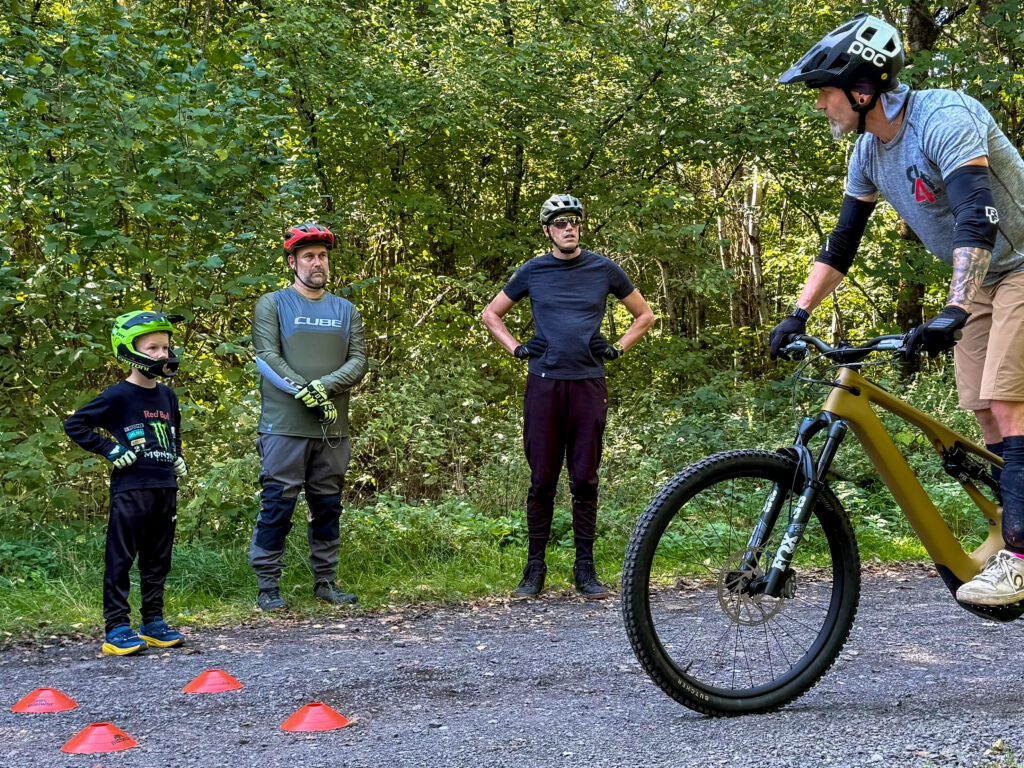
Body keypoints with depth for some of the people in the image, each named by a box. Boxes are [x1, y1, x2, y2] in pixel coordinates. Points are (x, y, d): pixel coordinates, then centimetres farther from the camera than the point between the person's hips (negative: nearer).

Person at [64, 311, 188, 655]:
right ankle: (116, 628, 0)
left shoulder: (167, 396, 12)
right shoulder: (118, 396, -9)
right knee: (121, 558, -3)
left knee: (158, 560, 12)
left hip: (165, 489, 7)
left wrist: (178, 458, 15)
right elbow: (75, 424, -8)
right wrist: (110, 450, -12)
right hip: (130, 489, -7)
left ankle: (153, 623, 22)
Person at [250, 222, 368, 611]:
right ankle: (267, 585, 2)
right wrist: (306, 394, -17)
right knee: (277, 504, -4)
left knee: (328, 506, 9)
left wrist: (325, 386, -13)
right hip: (284, 425, -4)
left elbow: (359, 361, 5)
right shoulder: (272, 305, 3)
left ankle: (325, 581, 18)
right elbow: (267, 357, -8)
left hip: (333, 430, 4)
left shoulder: (345, 310, 15)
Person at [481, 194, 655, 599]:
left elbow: (644, 314, 18)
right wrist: (516, 349, 6)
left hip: (588, 384, 0)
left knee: (585, 480, 2)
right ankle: (535, 568, 9)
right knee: (542, 480, 1)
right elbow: (490, 314, 19)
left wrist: (617, 349, 7)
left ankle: (585, 569, 9)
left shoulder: (603, 269, 7)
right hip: (544, 383, 0)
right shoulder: (532, 272, 7)